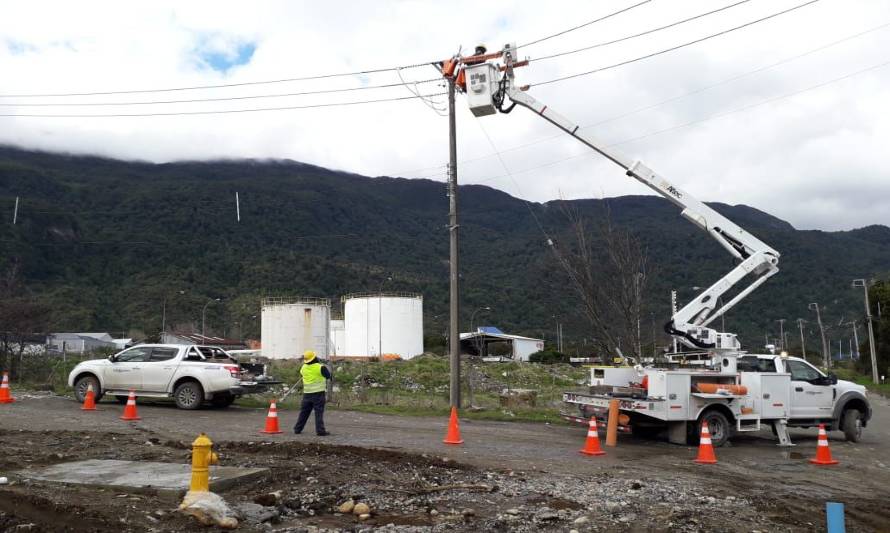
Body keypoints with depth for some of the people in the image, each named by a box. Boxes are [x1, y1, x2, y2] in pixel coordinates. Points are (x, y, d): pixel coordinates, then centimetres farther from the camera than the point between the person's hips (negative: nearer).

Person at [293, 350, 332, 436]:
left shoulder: (303, 368, 1)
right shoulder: (320, 367, -12)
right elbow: (328, 376, 0)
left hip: (307, 393, 4)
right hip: (318, 393, -4)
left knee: (304, 412, 15)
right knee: (319, 412, -2)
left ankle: (297, 429, 22)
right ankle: (320, 431, -5)